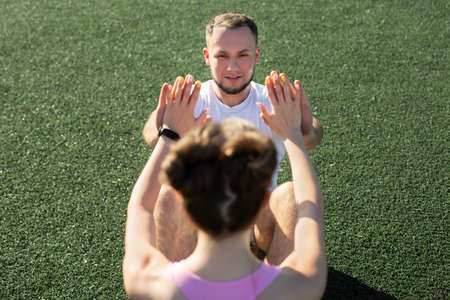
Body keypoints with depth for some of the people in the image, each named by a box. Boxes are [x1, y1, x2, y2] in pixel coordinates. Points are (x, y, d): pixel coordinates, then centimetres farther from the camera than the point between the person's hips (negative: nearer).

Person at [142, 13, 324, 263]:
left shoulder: (272, 102, -9)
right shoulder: (191, 101, -9)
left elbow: (313, 135, -29)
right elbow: (151, 133, -30)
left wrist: (306, 133, -55)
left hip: (261, 221, 0)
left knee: (292, 193, -28)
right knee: (169, 195, -29)